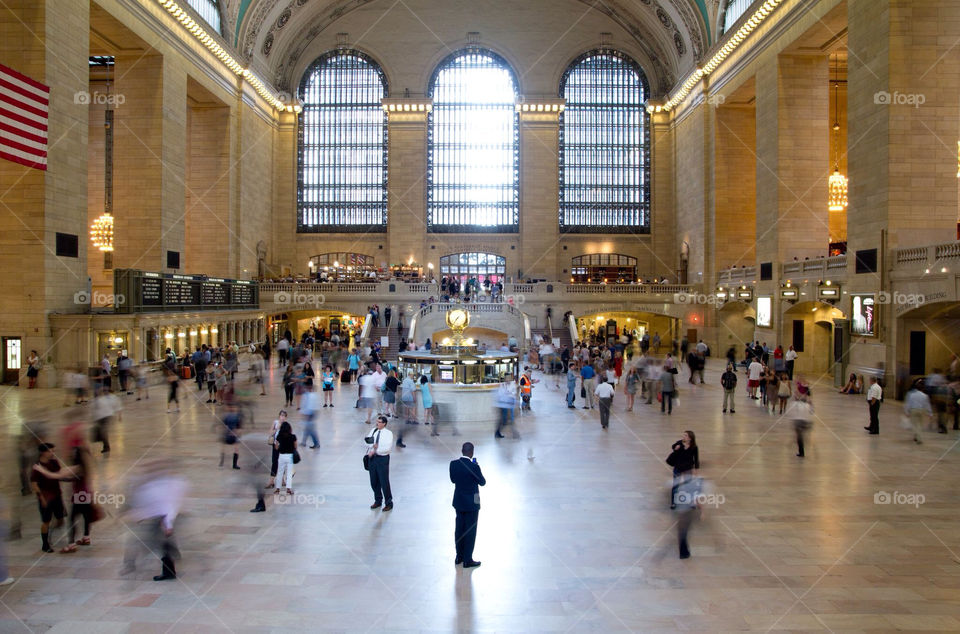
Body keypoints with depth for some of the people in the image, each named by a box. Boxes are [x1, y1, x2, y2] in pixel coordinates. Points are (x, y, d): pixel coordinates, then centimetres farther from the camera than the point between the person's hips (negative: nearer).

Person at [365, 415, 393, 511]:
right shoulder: (373, 430, 6)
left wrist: (375, 450, -22)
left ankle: (388, 503, 15)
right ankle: (378, 500, 33)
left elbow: (387, 448, -19)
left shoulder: (388, 433, -11)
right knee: (374, 481, 14)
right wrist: (373, 445, -15)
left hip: (383, 459, -6)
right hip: (373, 458, 6)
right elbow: (367, 440, 5)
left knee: (384, 482, -1)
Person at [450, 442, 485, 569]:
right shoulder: (474, 467, -24)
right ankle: (467, 560, 15)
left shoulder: (453, 464, -8)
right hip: (471, 503, -6)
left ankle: (459, 557, 29)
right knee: (470, 530, 7)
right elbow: (482, 482, -10)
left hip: (458, 501, 6)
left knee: (459, 528, 17)